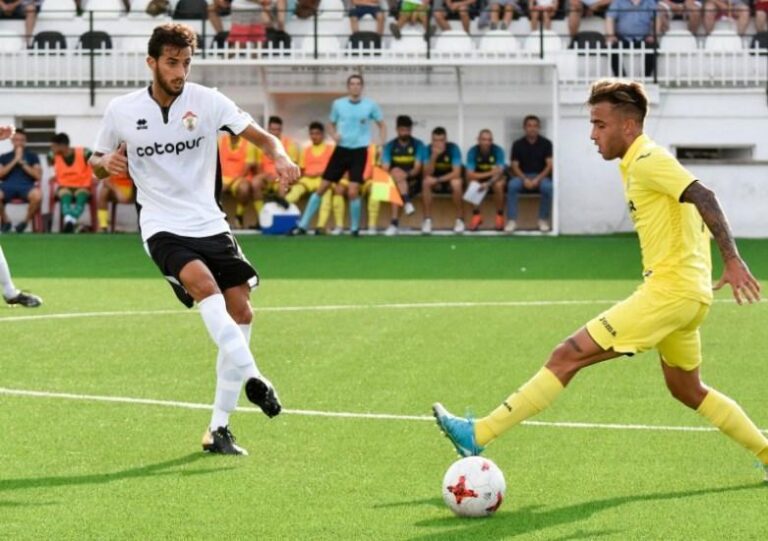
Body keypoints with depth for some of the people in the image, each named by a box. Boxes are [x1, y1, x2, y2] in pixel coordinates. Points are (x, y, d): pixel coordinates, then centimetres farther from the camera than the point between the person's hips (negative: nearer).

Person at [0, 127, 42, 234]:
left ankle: (26, 221, -12)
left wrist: (22, 163, 1)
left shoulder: (32, 156, 20)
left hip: (26, 186, -1)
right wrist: (15, 161, 1)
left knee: (37, 195, -39)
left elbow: (38, 176, 8)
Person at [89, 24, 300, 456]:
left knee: (241, 312, -3)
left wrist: (280, 156, -26)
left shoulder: (208, 101, -3)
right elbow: (97, 161, 13)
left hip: (210, 224, 3)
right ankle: (250, 375, -37)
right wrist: (107, 163, -12)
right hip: (163, 228, -3)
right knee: (204, 284, -32)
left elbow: (262, 137, -3)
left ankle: (220, 428, 6)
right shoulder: (121, 111, -1)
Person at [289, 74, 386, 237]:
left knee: (353, 191, -13)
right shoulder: (338, 104, 3)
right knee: (322, 187, 1)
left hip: (359, 151, -2)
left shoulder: (370, 105, -1)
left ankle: (355, 228, 8)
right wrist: (334, 135, -6)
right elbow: (332, 125, 16)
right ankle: (303, 225, 9)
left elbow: (382, 125, 10)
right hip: (341, 149, 2)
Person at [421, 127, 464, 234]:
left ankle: (459, 220, -21)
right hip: (436, 181, 2)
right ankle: (427, 220, -24)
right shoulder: (429, 149, -14)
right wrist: (434, 156, -35)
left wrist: (438, 180, -30)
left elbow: (456, 173, -25)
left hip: (451, 177, -2)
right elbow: (427, 174, -21)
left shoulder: (453, 148, -20)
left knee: (456, 183, -36)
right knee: (426, 182, -31)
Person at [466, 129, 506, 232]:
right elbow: (470, 174, -25)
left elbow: (499, 172, -29)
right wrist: (490, 173, -33)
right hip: (479, 177, 1)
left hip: (495, 178, -1)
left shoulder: (498, 150, -21)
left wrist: (488, 183, -48)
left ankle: (500, 215, -14)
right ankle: (476, 215, -15)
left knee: (498, 185, -34)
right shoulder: (473, 151, -20)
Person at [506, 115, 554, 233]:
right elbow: (514, 166, -2)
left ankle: (543, 220, -18)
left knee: (547, 187, -36)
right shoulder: (518, 144, 1)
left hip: (541, 176, -1)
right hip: (522, 176, 1)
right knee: (512, 185, -34)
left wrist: (538, 179, -21)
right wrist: (525, 179, -20)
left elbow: (550, 165, -6)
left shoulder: (546, 143, -1)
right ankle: (512, 220, -30)